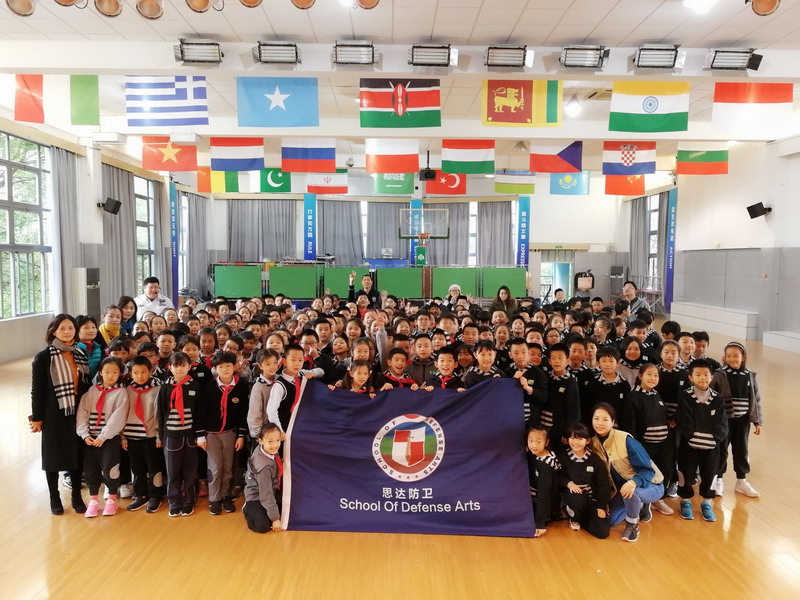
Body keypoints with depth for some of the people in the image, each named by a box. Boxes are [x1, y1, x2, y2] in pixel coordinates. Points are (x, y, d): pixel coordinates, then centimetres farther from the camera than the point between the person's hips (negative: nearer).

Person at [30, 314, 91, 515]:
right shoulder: (43, 357, -8)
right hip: (54, 415, -3)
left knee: (77, 455, 9)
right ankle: (54, 498, 26)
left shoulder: (81, 355, 4)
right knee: (53, 456, 9)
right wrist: (37, 418, -9)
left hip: (77, 414, 3)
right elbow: (37, 390, -7)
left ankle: (77, 497, 24)